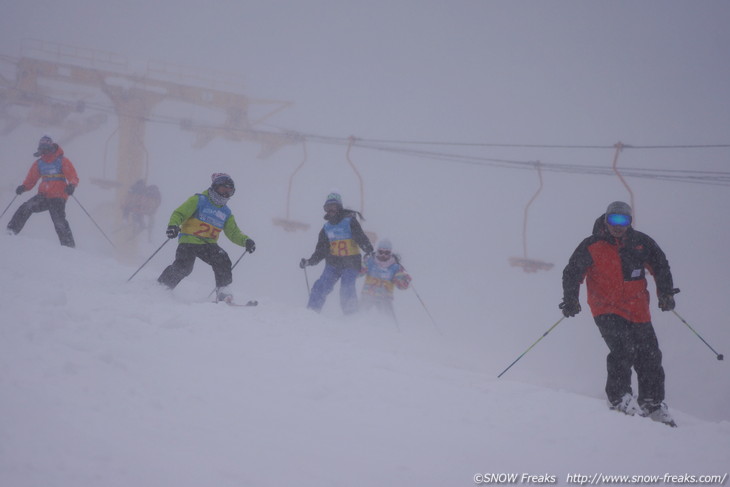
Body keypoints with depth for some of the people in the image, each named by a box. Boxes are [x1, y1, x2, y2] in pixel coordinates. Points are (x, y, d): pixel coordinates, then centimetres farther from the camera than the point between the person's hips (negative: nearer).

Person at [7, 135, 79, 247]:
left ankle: (69, 245, -13)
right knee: (26, 207, -17)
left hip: (58, 198, -4)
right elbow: (31, 179, 12)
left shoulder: (62, 161, -1)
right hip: (43, 196, 4)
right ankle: (11, 230, -16)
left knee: (59, 221, -17)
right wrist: (23, 187, -8)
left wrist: (71, 185, -29)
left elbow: (73, 178, -7)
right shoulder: (39, 163, 12)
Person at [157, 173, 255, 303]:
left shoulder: (226, 212, 17)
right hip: (189, 239, -5)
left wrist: (245, 240, -1)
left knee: (223, 261, -20)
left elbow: (234, 232, 19)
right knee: (182, 267, -22)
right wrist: (173, 225, -25)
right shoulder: (199, 200, 1)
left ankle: (223, 292, -10)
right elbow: (179, 213, -5)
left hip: (209, 244, 5)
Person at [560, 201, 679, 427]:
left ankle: (652, 403, 18)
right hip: (606, 310, -4)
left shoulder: (641, 243, 4)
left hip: (638, 311, 4)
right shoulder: (591, 247, -4)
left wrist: (665, 293, 3)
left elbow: (660, 266, 14)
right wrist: (570, 299, -13)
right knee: (623, 349, -23)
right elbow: (572, 273, -1)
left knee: (650, 356, 3)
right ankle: (619, 398, -10)